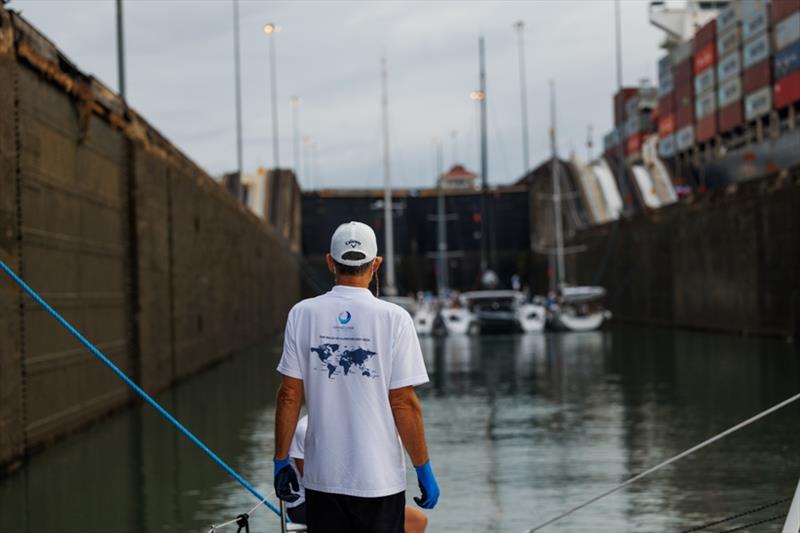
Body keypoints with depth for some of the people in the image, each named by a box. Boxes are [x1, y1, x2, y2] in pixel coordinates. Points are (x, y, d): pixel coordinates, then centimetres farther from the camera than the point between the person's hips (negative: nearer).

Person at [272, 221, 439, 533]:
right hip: (380, 480, -2)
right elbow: (404, 403, -8)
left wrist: (281, 461, 8)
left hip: (321, 477, 2)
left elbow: (290, 395, 0)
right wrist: (424, 471, 0)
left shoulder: (303, 314, -1)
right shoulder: (394, 318, -8)